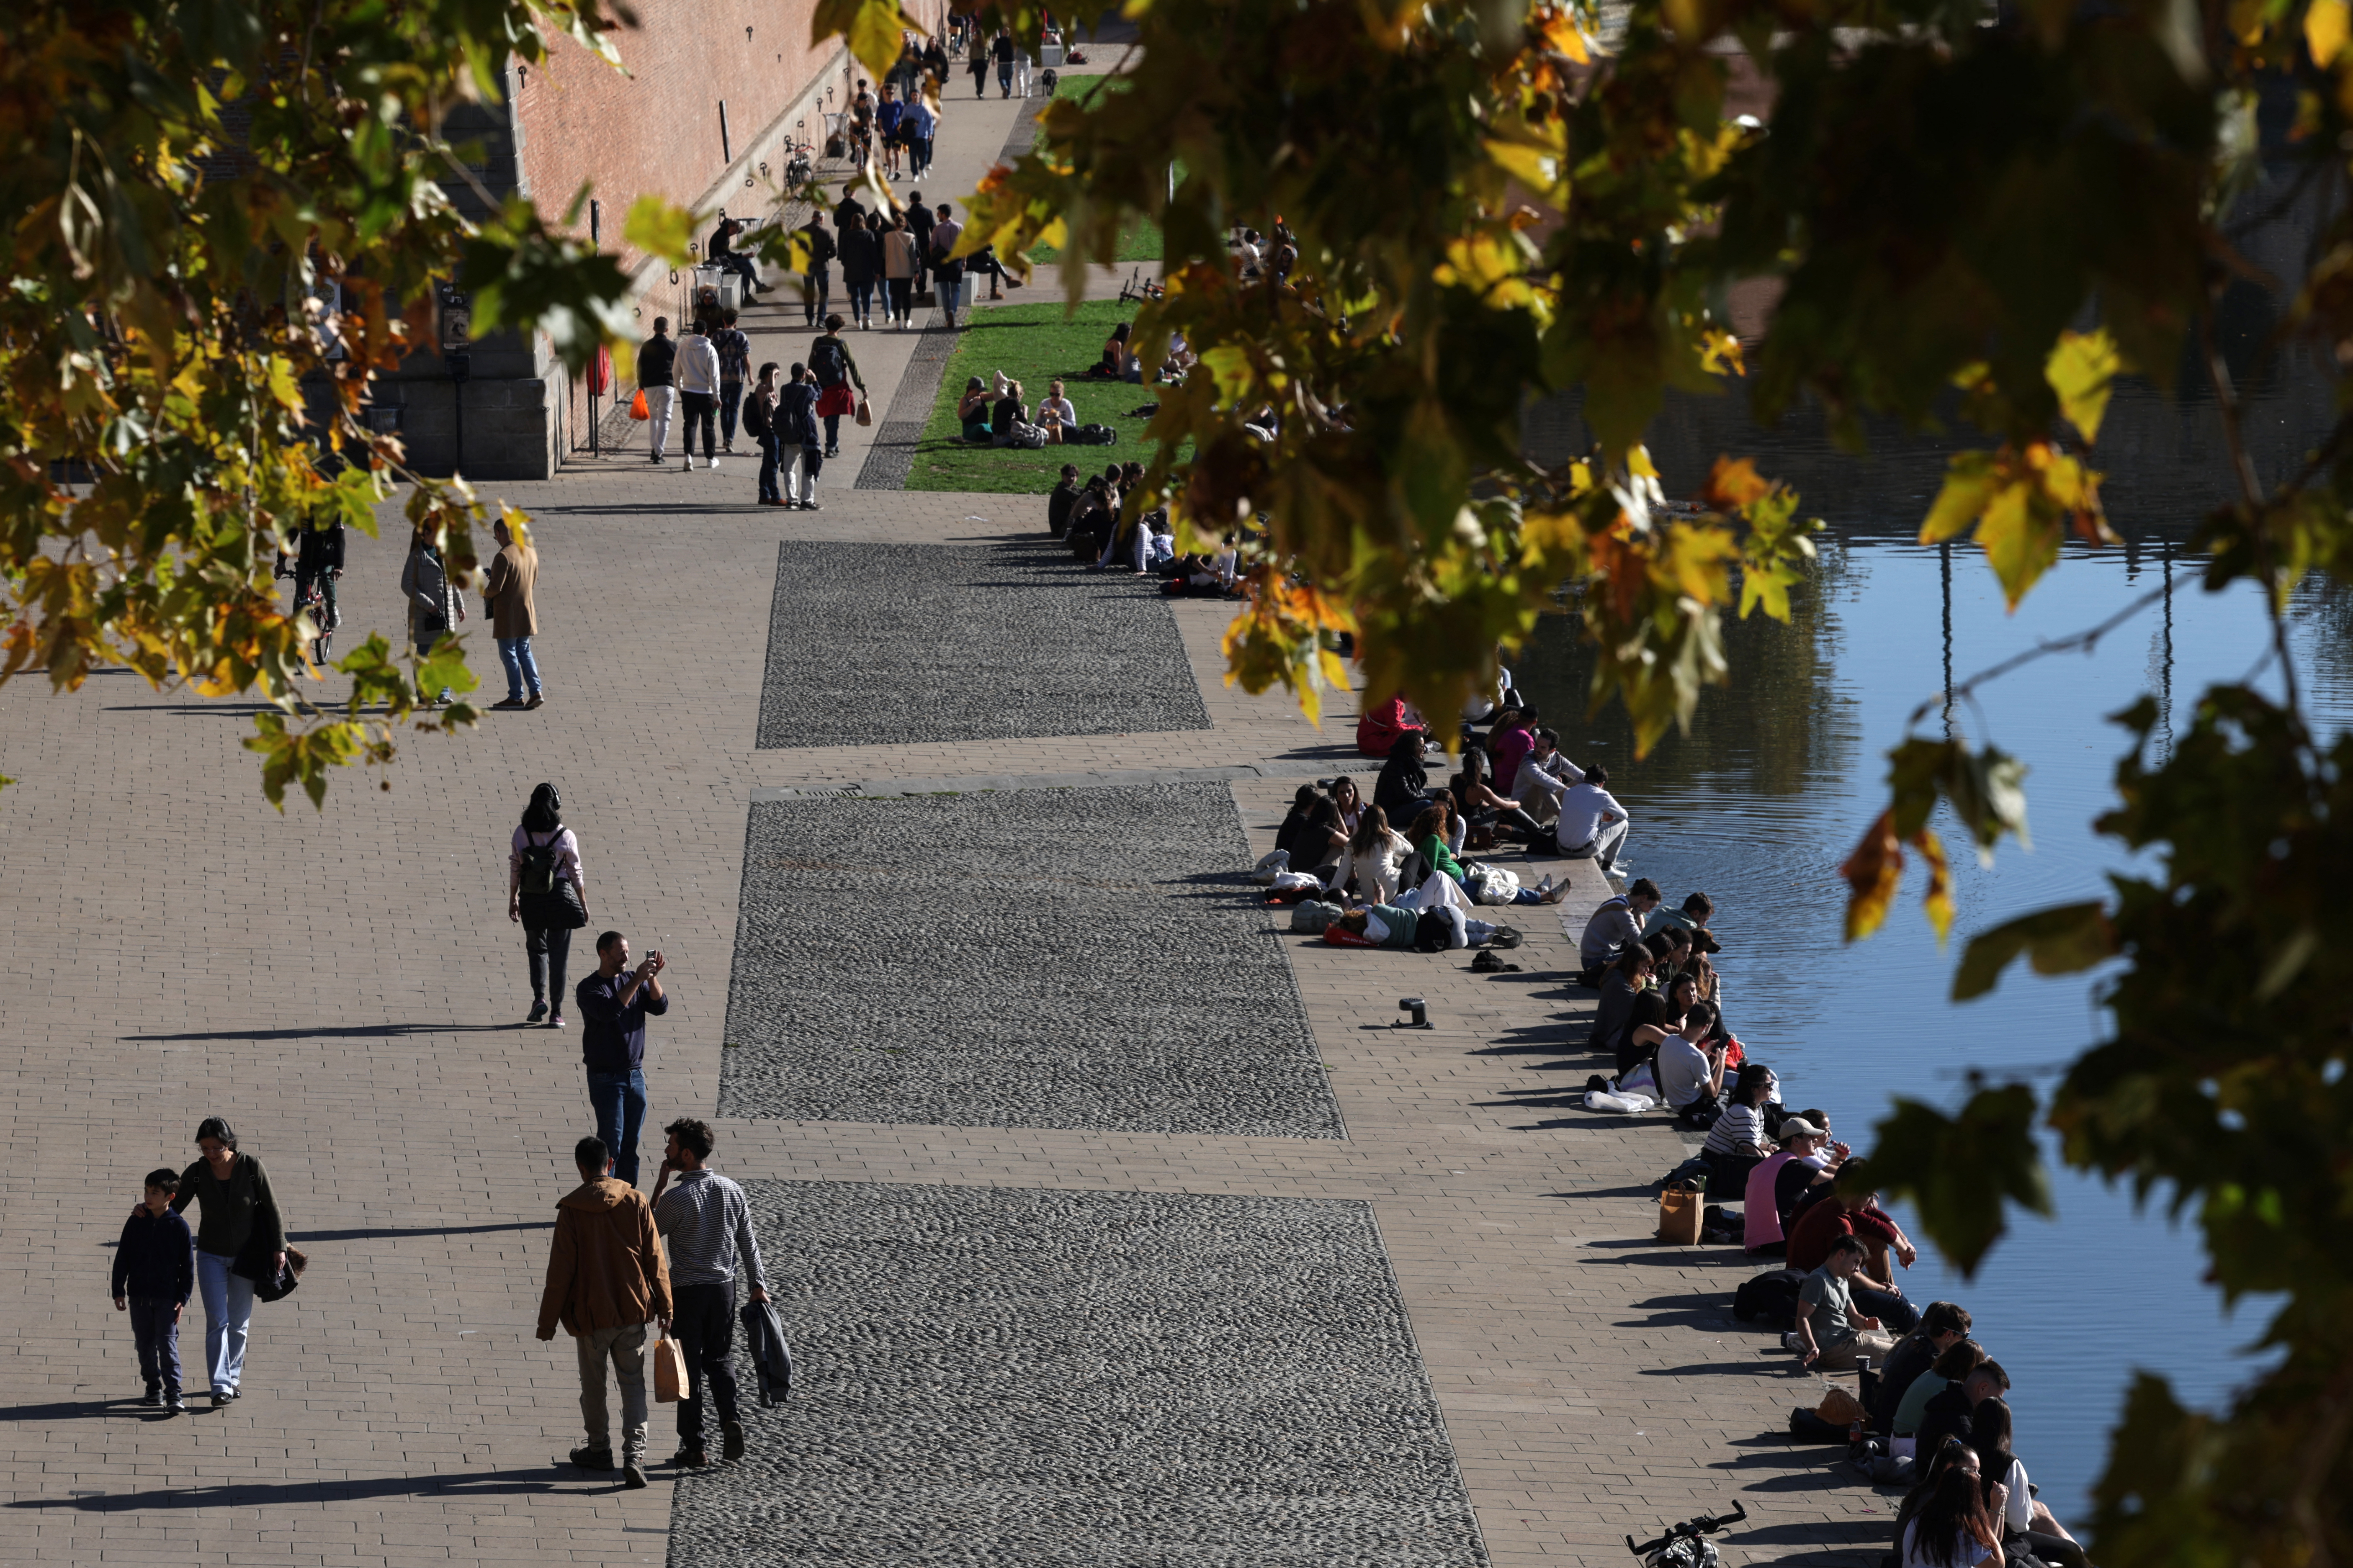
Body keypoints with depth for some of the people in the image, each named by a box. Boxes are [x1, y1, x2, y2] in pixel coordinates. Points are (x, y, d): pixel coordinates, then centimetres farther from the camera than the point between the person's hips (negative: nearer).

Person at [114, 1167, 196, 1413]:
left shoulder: (179, 1226, -5)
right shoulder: (136, 1222, 2)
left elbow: (188, 1265, 0)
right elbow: (122, 1258, 7)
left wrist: (183, 1298, -4)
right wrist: (118, 1291, 4)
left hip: (167, 1297, -3)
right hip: (139, 1296, 3)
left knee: (168, 1345, -8)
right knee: (145, 1346, 11)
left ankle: (173, 1394, -8)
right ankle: (153, 1389, 24)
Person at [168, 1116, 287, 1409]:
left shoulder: (251, 1167, -13)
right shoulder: (196, 1173, -10)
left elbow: (272, 1208, -5)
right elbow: (175, 1207, -2)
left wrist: (279, 1247, -6)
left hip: (246, 1256, 0)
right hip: (212, 1256, 0)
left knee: (239, 1323, 9)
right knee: (217, 1321, -10)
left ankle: (233, 1377, 25)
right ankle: (221, 1387, -16)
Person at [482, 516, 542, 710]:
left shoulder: (504, 557, -20)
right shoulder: (531, 553, 4)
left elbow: (496, 587, -20)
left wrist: (484, 593, 1)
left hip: (507, 615, -7)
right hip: (527, 612, 7)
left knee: (509, 655, 3)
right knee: (524, 652, 15)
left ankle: (516, 697, 6)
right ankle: (537, 692, 5)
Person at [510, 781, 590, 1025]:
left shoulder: (521, 833, -6)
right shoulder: (567, 837, -10)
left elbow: (515, 868, 1)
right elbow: (575, 874, -3)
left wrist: (513, 899, 12)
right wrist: (584, 904, 8)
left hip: (531, 900, 2)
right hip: (560, 898, -1)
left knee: (536, 948, 20)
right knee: (559, 954, 6)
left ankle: (539, 996, 2)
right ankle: (557, 1011, 6)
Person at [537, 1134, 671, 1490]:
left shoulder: (571, 1210, -12)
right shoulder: (636, 1202, -6)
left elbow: (561, 1270, -9)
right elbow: (654, 1258, -1)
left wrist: (548, 1320, -1)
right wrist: (664, 1305, 9)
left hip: (591, 1313, -2)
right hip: (633, 1310, 2)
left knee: (593, 1384, 16)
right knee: (633, 1384, 8)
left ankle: (599, 1449, 30)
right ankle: (635, 1453, -6)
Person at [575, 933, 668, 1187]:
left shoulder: (633, 980, 6)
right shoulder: (589, 988, -10)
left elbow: (660, 1008, -3)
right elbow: (610, 1011, -29)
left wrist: (652, 978, -17)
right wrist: (638, 980, -31)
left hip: (635, 1074, 5)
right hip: (606, 1078, -5)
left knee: (631, 1144, 10)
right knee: (611, 1144, -7)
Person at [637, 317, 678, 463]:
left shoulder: (646, 346, 2)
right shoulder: (673, 347, -3)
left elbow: (640, 367, 6)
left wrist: (641, 385, 17)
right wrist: (677, 384, 21)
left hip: (650, 387, 2)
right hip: (667, 386, -2)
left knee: (653, 417, 19)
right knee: (664, 419, -1)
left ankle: (654, 449, 14)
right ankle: (659, 452, -8)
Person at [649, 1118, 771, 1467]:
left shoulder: (677, 1198, -18)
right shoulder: (732, 1191, -1)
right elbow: (748, 1242, 5)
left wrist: (659, 1186, -3)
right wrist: (758, 1284, 13)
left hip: (686, 1292, -4)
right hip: (723, 1287, 4)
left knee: (690, 1366, 4)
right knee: (720, 1359, 17)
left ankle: (694, 1447, 8)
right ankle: (730, 1417, -5)